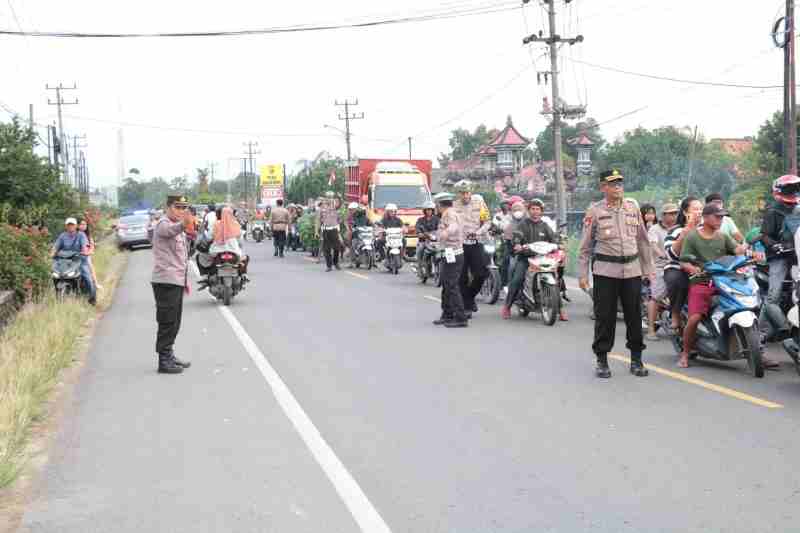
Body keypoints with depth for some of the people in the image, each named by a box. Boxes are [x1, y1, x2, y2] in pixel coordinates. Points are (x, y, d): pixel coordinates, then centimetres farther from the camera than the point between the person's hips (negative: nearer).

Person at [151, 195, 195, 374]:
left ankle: (169, 356, 25)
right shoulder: (163, 225, -11)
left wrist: (186, 279, 24)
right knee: (167, 322, -8)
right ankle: (164, 361, -4)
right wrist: (183, 224, -60)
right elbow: (170, 231, -38)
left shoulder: (179, 228, 20)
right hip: (166, 281, -9)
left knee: (174, 322, 15)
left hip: (177, 281, 9)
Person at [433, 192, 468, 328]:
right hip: (454, 254, 11)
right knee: (446, 286, 19)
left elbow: (453, 227, -36)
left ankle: (461, 318, -10)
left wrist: (444, 234, -51)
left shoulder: (449, 214, -14)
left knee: (452, 287, -10)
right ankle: (447, 315, 29)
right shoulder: (453, 213, 17)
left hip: (452, 255, -11)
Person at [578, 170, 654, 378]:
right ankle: (602, 360, 11)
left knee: (634, 315, 6)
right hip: (605, 270, -3)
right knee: (604, 316, 0)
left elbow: (643, 240, 15)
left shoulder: (633, 207, 9)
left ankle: (636, 359, 18)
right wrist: (583, 274, -2)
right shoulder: (595, 211, 0)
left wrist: (648, 269, 13)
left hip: (632, 269, 3)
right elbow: (585, 245, 1)